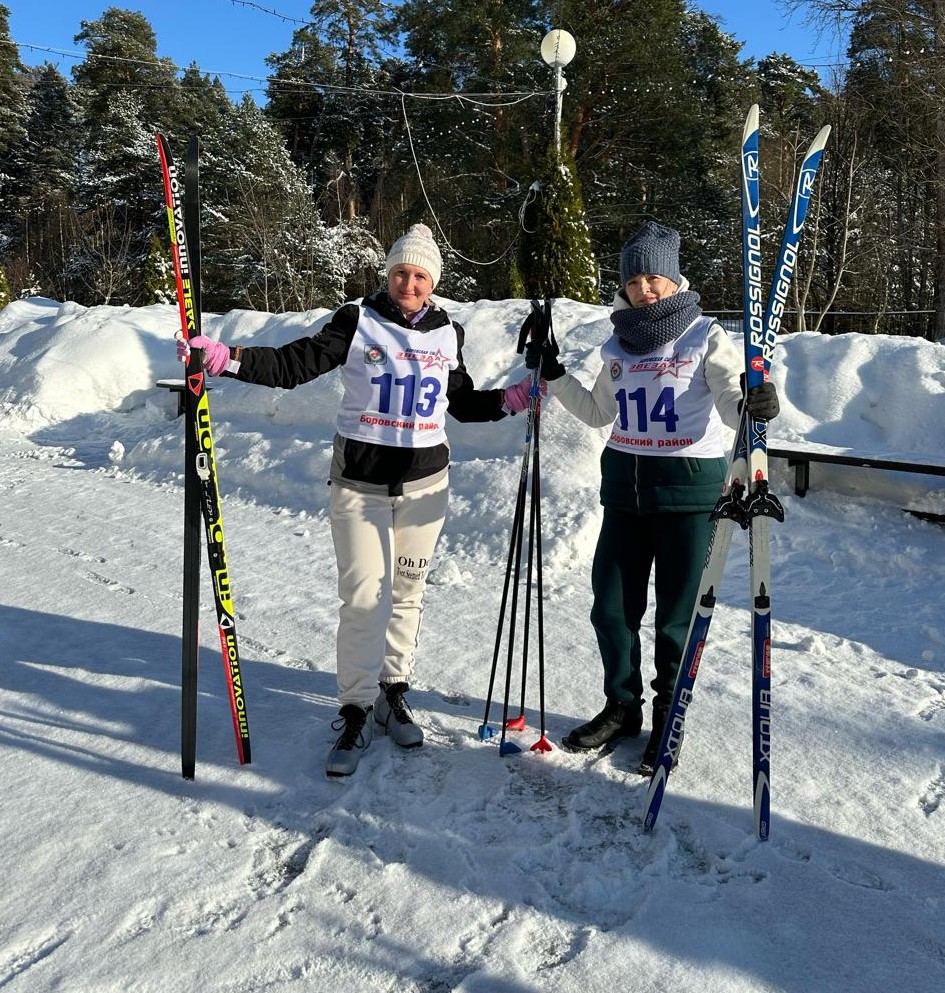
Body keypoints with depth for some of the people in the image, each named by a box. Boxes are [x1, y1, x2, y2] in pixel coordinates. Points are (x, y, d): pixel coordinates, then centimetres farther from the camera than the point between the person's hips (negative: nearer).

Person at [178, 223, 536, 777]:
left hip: (425, 481, 3)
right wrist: (225, 358, -24)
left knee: (407, 593, 10)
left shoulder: (448, 334, 7)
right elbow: (292, 366, -10)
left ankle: (393, 694, 27)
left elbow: (463, 403, 19)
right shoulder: (358, 322, -3)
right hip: (360, 480, -3)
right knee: (364, 597, -7)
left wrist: (517, 397, 6)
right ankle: (357, 713, 7)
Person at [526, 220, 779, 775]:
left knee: (677, 616, 3)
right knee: (611, 607, 8)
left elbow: (732, 404, -13)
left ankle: (669, 719, 24)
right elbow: (598, 413, 20)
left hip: (689, 489, -5)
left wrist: (756, 404, -35)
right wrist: (554, 375, 11)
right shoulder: (618, 345, 11)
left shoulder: (706, 337, -4)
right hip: (625, 488, 5)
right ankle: (622, 707, 29)